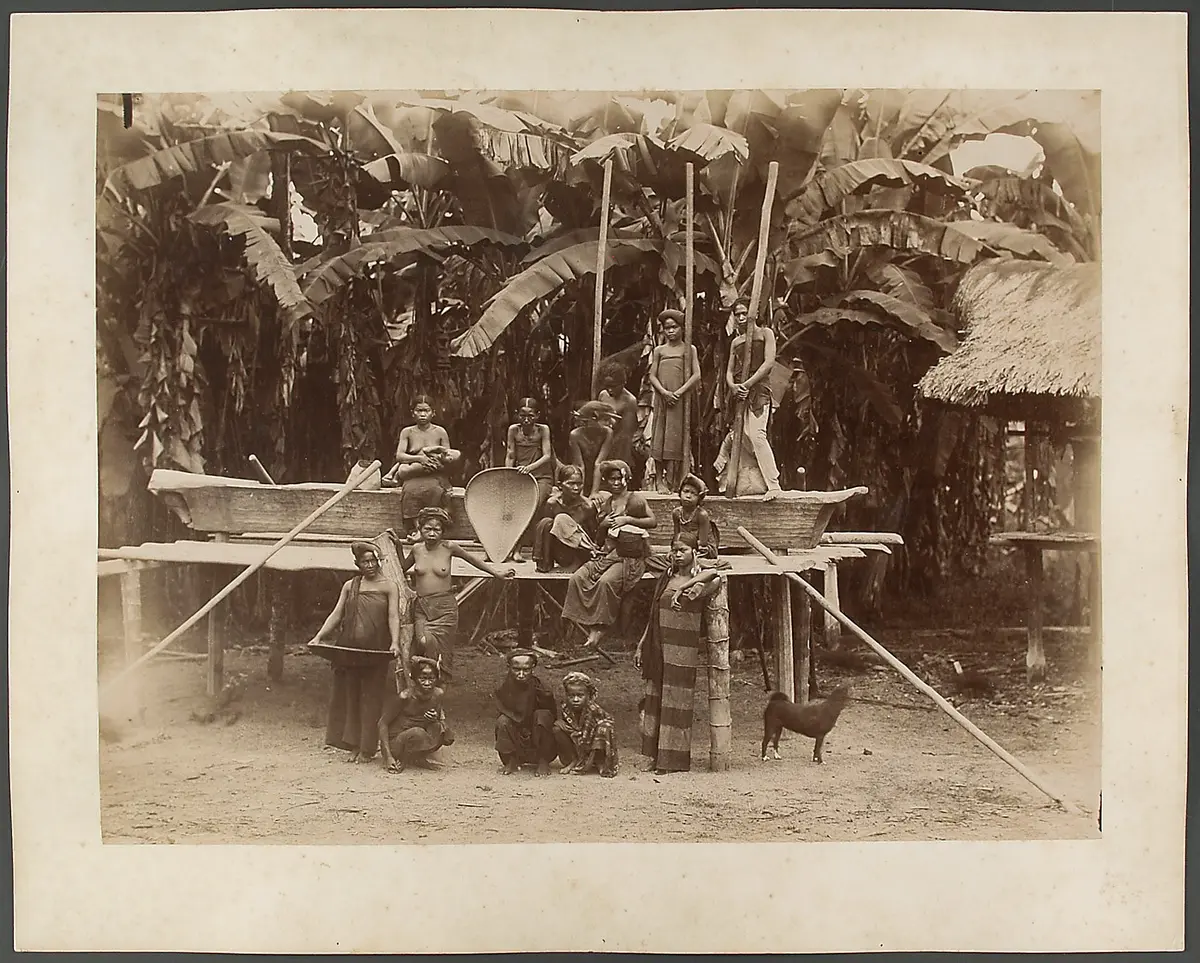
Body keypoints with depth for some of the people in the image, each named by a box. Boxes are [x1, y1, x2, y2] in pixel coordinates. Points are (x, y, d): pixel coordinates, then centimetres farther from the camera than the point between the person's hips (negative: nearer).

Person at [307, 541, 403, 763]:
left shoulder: (388, 586, 2)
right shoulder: (350, 586, 13)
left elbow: (393, 617, -8)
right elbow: (336, 615, 11)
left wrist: (395, 642, -23)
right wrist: (319, 637, -1)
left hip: (376, 651, -4)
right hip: (349, 649, 4)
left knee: (371, 698, -1)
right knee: (349, 696, 6)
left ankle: (367, 748, 7)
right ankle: (354, 746, 15)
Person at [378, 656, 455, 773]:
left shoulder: (438, 694, -7)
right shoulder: (404, 697, -21)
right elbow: (383, 723, -15)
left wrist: (436, 720, -19)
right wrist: (388, 757, -22)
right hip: (395, 743, -5)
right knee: (417, 733, -34)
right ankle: (400, 761, -9)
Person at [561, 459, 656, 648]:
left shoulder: (635, 499, 1)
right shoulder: (608, 502, 18)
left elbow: (653, 521, -6)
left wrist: (627, 519, -13)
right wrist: (604, 523, 3)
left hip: (631, 558, -6)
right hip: (608, 554, 6)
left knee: (606, 581, -34)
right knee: (577, 578, -18)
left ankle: (599, 628, -23)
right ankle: (586, 624, -17)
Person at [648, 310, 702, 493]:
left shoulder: (689, 349, 7)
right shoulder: (659, 350, 11)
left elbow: (696, 375, -1)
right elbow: (652, 376, 6)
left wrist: (679, 392, -12)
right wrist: (664, 392, -11)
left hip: (682, 400, -2)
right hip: (662, 398, 2)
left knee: (677, 438, -4)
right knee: (660, 437, -1)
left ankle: (674, 481, -2)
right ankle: (660, 480, 3)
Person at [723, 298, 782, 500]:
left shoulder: (765, 333, 7)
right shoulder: (735, 342, 22)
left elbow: (769, 362, -4)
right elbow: (729, 371, 18)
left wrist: (748, 383, -12)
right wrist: (732, 385, -5)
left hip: (758, 389, -6)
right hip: (738, 391, 6)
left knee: (757, 434, -19)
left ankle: (773, 485, -20)